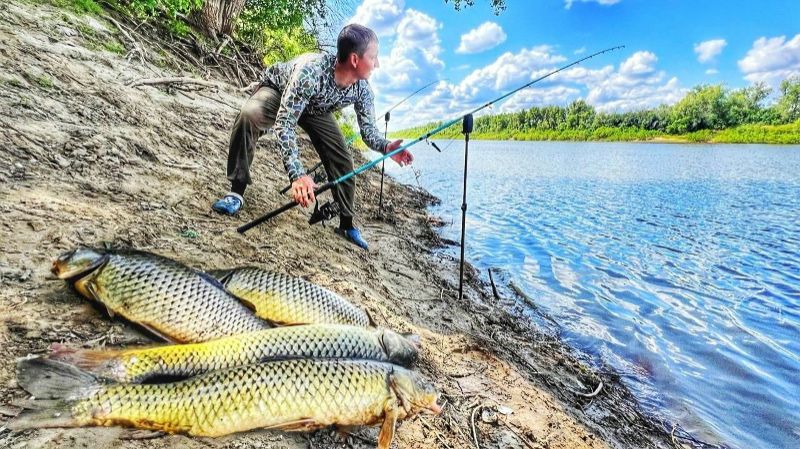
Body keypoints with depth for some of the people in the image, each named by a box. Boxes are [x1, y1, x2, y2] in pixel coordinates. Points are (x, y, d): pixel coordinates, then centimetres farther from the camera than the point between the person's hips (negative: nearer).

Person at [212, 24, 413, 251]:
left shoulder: (363, 90, -26)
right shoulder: (311, 70, -43)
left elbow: (368, 130, -15)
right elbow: (284, 123, -45)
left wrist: (386, 147, -39)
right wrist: (297, 174, -55)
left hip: (315, 108, 4)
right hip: (277, 91, -4)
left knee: (342, 161, -8)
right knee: (249, 115, -37)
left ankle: (346, 224, 9)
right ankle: (236, 192, -22)